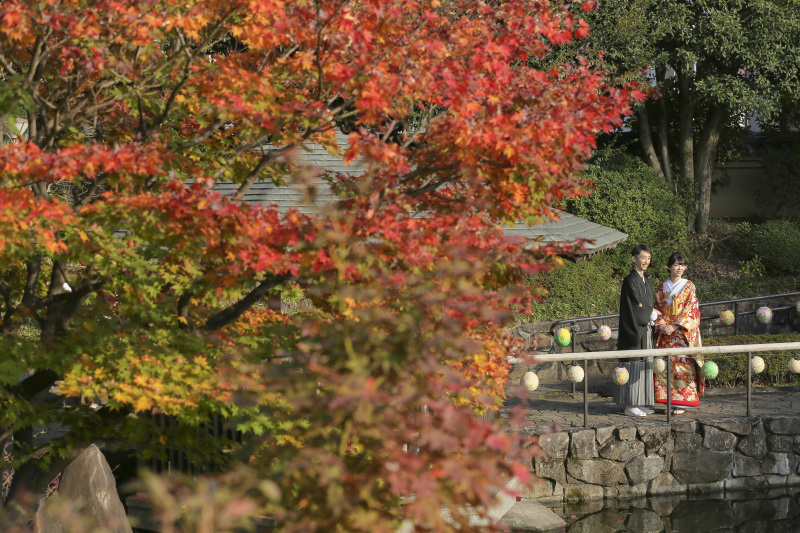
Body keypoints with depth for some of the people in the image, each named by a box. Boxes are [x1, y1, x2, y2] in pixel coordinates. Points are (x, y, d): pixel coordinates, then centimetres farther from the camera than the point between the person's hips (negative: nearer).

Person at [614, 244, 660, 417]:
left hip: (645, 331, 9)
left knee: (644, 365, 9)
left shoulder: (645, 281, 16)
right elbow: (637, 305, -15)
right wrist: (652, 312, -1)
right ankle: (630, 405, -5)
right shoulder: (630, 281, -11)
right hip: (634, 329, -9)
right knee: (633, 365, -7)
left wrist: (652, 313, 3)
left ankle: (640, 403, 13)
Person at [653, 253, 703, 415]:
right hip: (665, 334, 3)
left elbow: (691, 310, -4)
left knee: (683, 365, -8)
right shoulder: (662, 287, 12)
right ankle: (670, 402, 5)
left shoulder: (689, 286, 3)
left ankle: (681, 403, -4)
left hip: (683, 333, -3)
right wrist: (661, 326, -8)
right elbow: (658, 309, 11)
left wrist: (675, 327, -14)